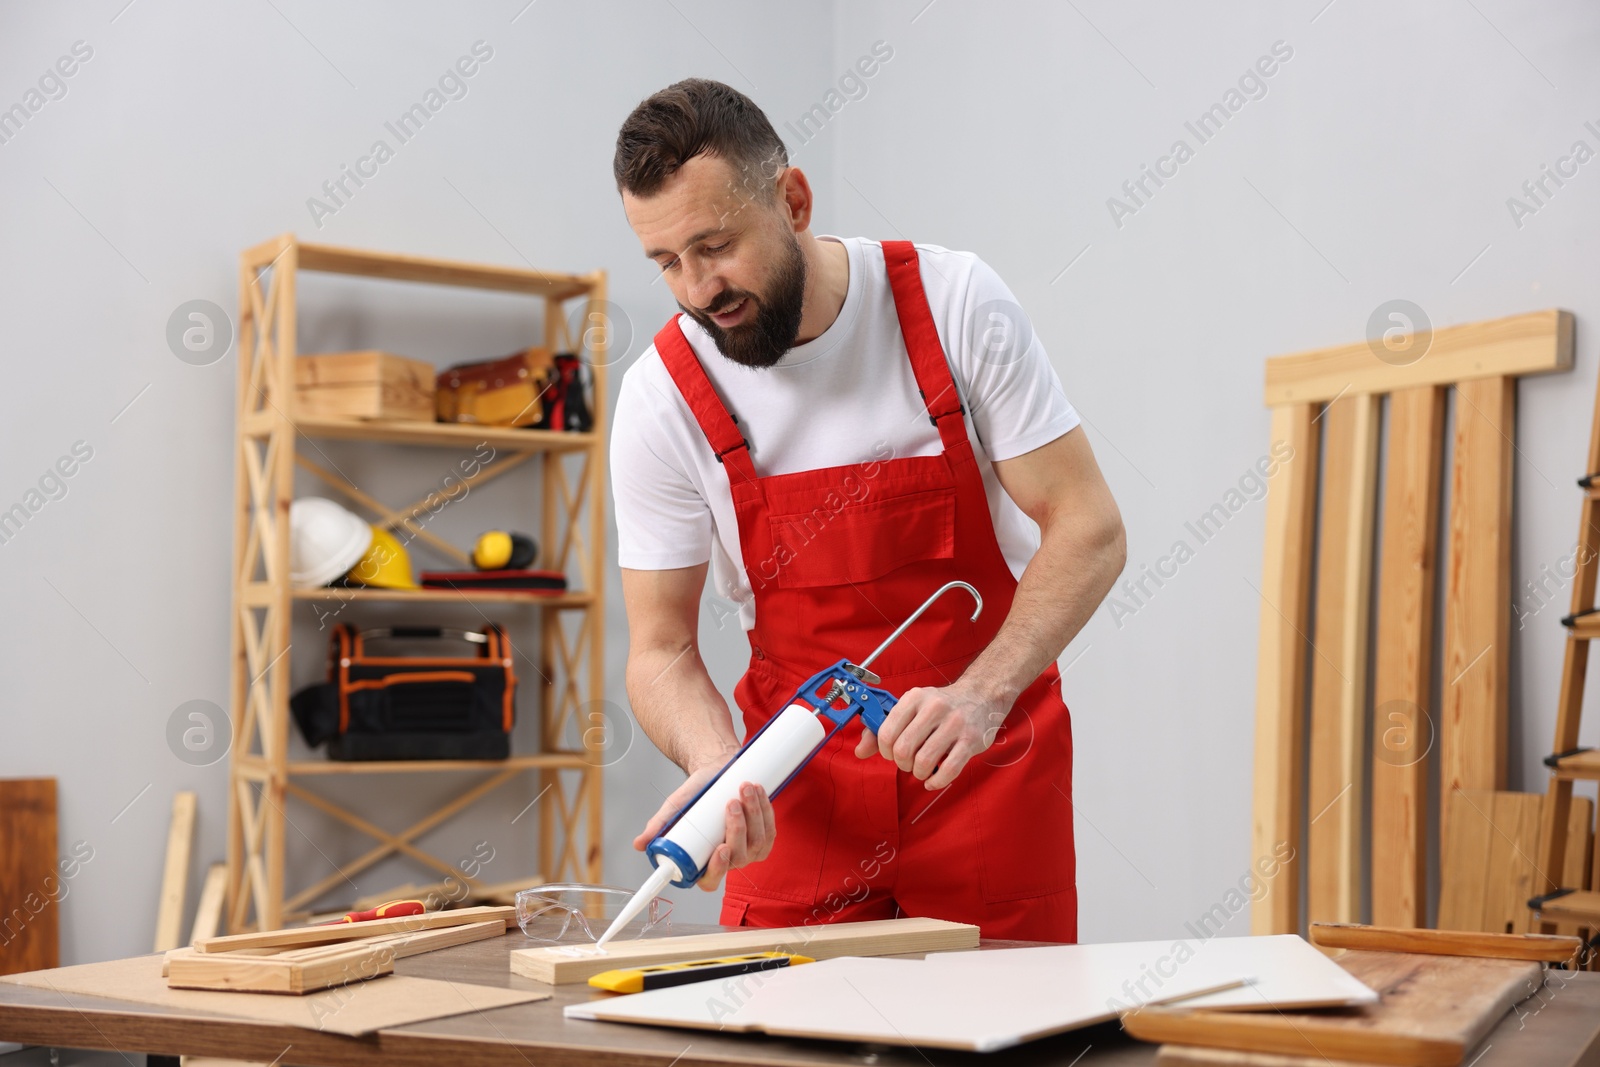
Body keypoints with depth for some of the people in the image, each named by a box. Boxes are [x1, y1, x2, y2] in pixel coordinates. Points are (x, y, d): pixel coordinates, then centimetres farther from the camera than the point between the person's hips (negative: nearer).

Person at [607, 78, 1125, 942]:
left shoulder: (955, 303, -14)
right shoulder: (661, 399, -11)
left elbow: (1087, 528, -12)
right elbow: (661, 650, -5)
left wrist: (981, 694, -26)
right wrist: (715, 764, -26)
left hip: (985, 760, -1)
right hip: (800, 788, 1)